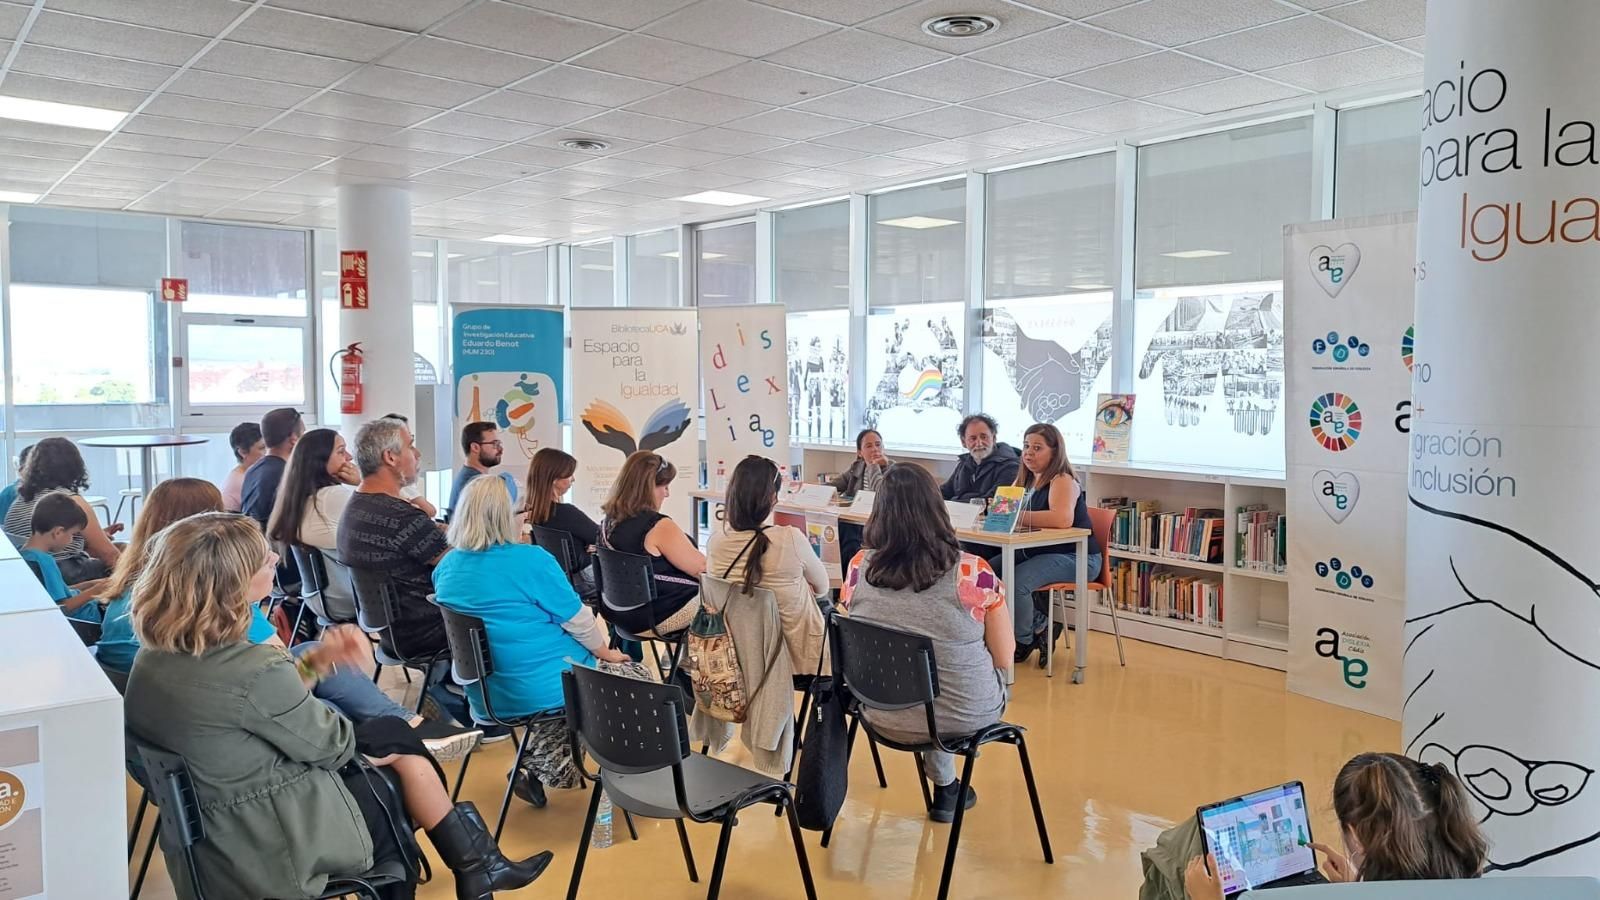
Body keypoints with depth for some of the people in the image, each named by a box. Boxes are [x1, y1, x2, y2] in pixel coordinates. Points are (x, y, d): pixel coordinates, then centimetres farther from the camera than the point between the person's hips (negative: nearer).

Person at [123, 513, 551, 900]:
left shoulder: (154, 659, -3)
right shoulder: (253, 670, -29)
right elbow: (329, 743, -14)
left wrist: (320, 661, 4)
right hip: (270, 845, -8)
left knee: (392, 733, 18)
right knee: (402, 745, 12)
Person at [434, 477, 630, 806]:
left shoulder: (445, 567, 1)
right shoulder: (530, 560, -18)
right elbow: (578, 621, -10)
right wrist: (606, 652, 8)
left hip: (485, 699, 7)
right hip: (544, 689, -7)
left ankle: (538, 768, 20)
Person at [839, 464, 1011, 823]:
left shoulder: (859, 567, -13)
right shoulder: (972, 572, -22)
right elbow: (1004, 658, -10)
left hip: (883, 717, 2)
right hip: (964, 717, -2)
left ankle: (945, 786, 48)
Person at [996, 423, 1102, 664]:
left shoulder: (1063, 481, -15)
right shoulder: (1025, 479, 13)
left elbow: (1063, 519, -33)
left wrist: (1018, 516, -33)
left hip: (1075, 558, -9)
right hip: (1036, 552, 9)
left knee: (1015, 582, -29)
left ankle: (1023, 642, -2)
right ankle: (1040, 623, 5)